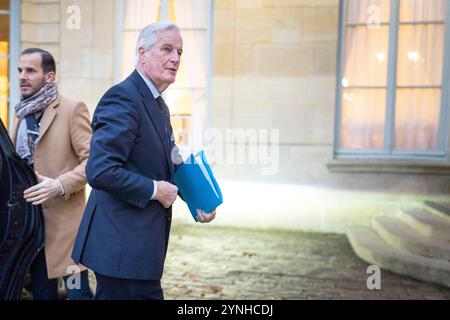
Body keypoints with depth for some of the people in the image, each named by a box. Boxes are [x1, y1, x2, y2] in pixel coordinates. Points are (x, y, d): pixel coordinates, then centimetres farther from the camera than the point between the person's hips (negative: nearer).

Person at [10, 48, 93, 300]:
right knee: (41, 292, 15)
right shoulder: (22, 112, 14)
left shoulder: (72, 109, -8)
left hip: (64, 218, -7)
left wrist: (60, 185, -24)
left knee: (78, 292, -3)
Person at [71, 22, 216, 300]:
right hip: (123, 243, -10)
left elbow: (171, 163, 25)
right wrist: (155, 190, -16)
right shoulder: (122, 98, -17)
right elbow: (99, 171, -26)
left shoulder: (159, 105, 15)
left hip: (138, 241, 10)